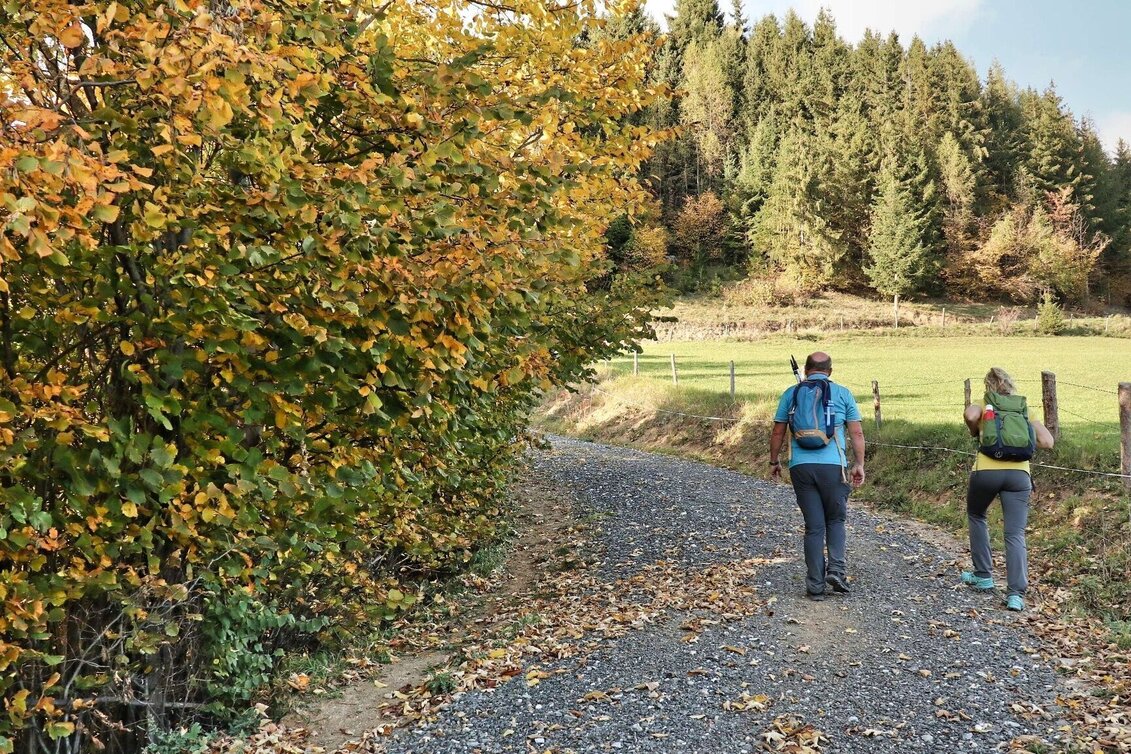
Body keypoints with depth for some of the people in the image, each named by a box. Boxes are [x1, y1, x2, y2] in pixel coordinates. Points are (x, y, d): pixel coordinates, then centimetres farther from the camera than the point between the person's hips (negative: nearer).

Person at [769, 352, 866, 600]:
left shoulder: (791, 394, 9)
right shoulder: (842, 393, 7)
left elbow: (777, 433, 11)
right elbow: (857, 433, 3)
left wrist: (774, 461, 21)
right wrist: (859, 464, 9)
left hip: (801, 467, 1)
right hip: (833, 466, -1)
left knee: (814, 526, 7)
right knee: (835, 520, 17)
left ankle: (815, 585, 7)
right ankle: (836, 569, -1)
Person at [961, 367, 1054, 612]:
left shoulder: (984, 406, 12)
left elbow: (970, 415, -13)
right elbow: (1047, 441, 9)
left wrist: (976, 432, 6)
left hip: (986, 471, -1)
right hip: (1018, 473, 2)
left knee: (976, 517, 25)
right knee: (1015, 534, 1)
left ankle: (983, 575, 27)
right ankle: (1016, 593, -9)